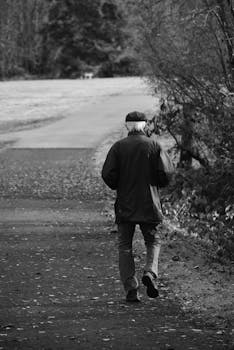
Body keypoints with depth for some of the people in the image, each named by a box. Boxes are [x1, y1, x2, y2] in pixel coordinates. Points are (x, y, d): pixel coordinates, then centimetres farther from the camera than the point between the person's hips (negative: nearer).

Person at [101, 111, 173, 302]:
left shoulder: (118, 146, -3)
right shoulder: (154, 145, -3)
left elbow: (107, 174, -10)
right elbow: (165, 174, -8)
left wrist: (118, 187, 10)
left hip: (124, 205, 0)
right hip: (149, 204, 0)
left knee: (125, 246, 7)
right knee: (153, 241, 15)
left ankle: (131, 288, -1)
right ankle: (150, 273, -11)